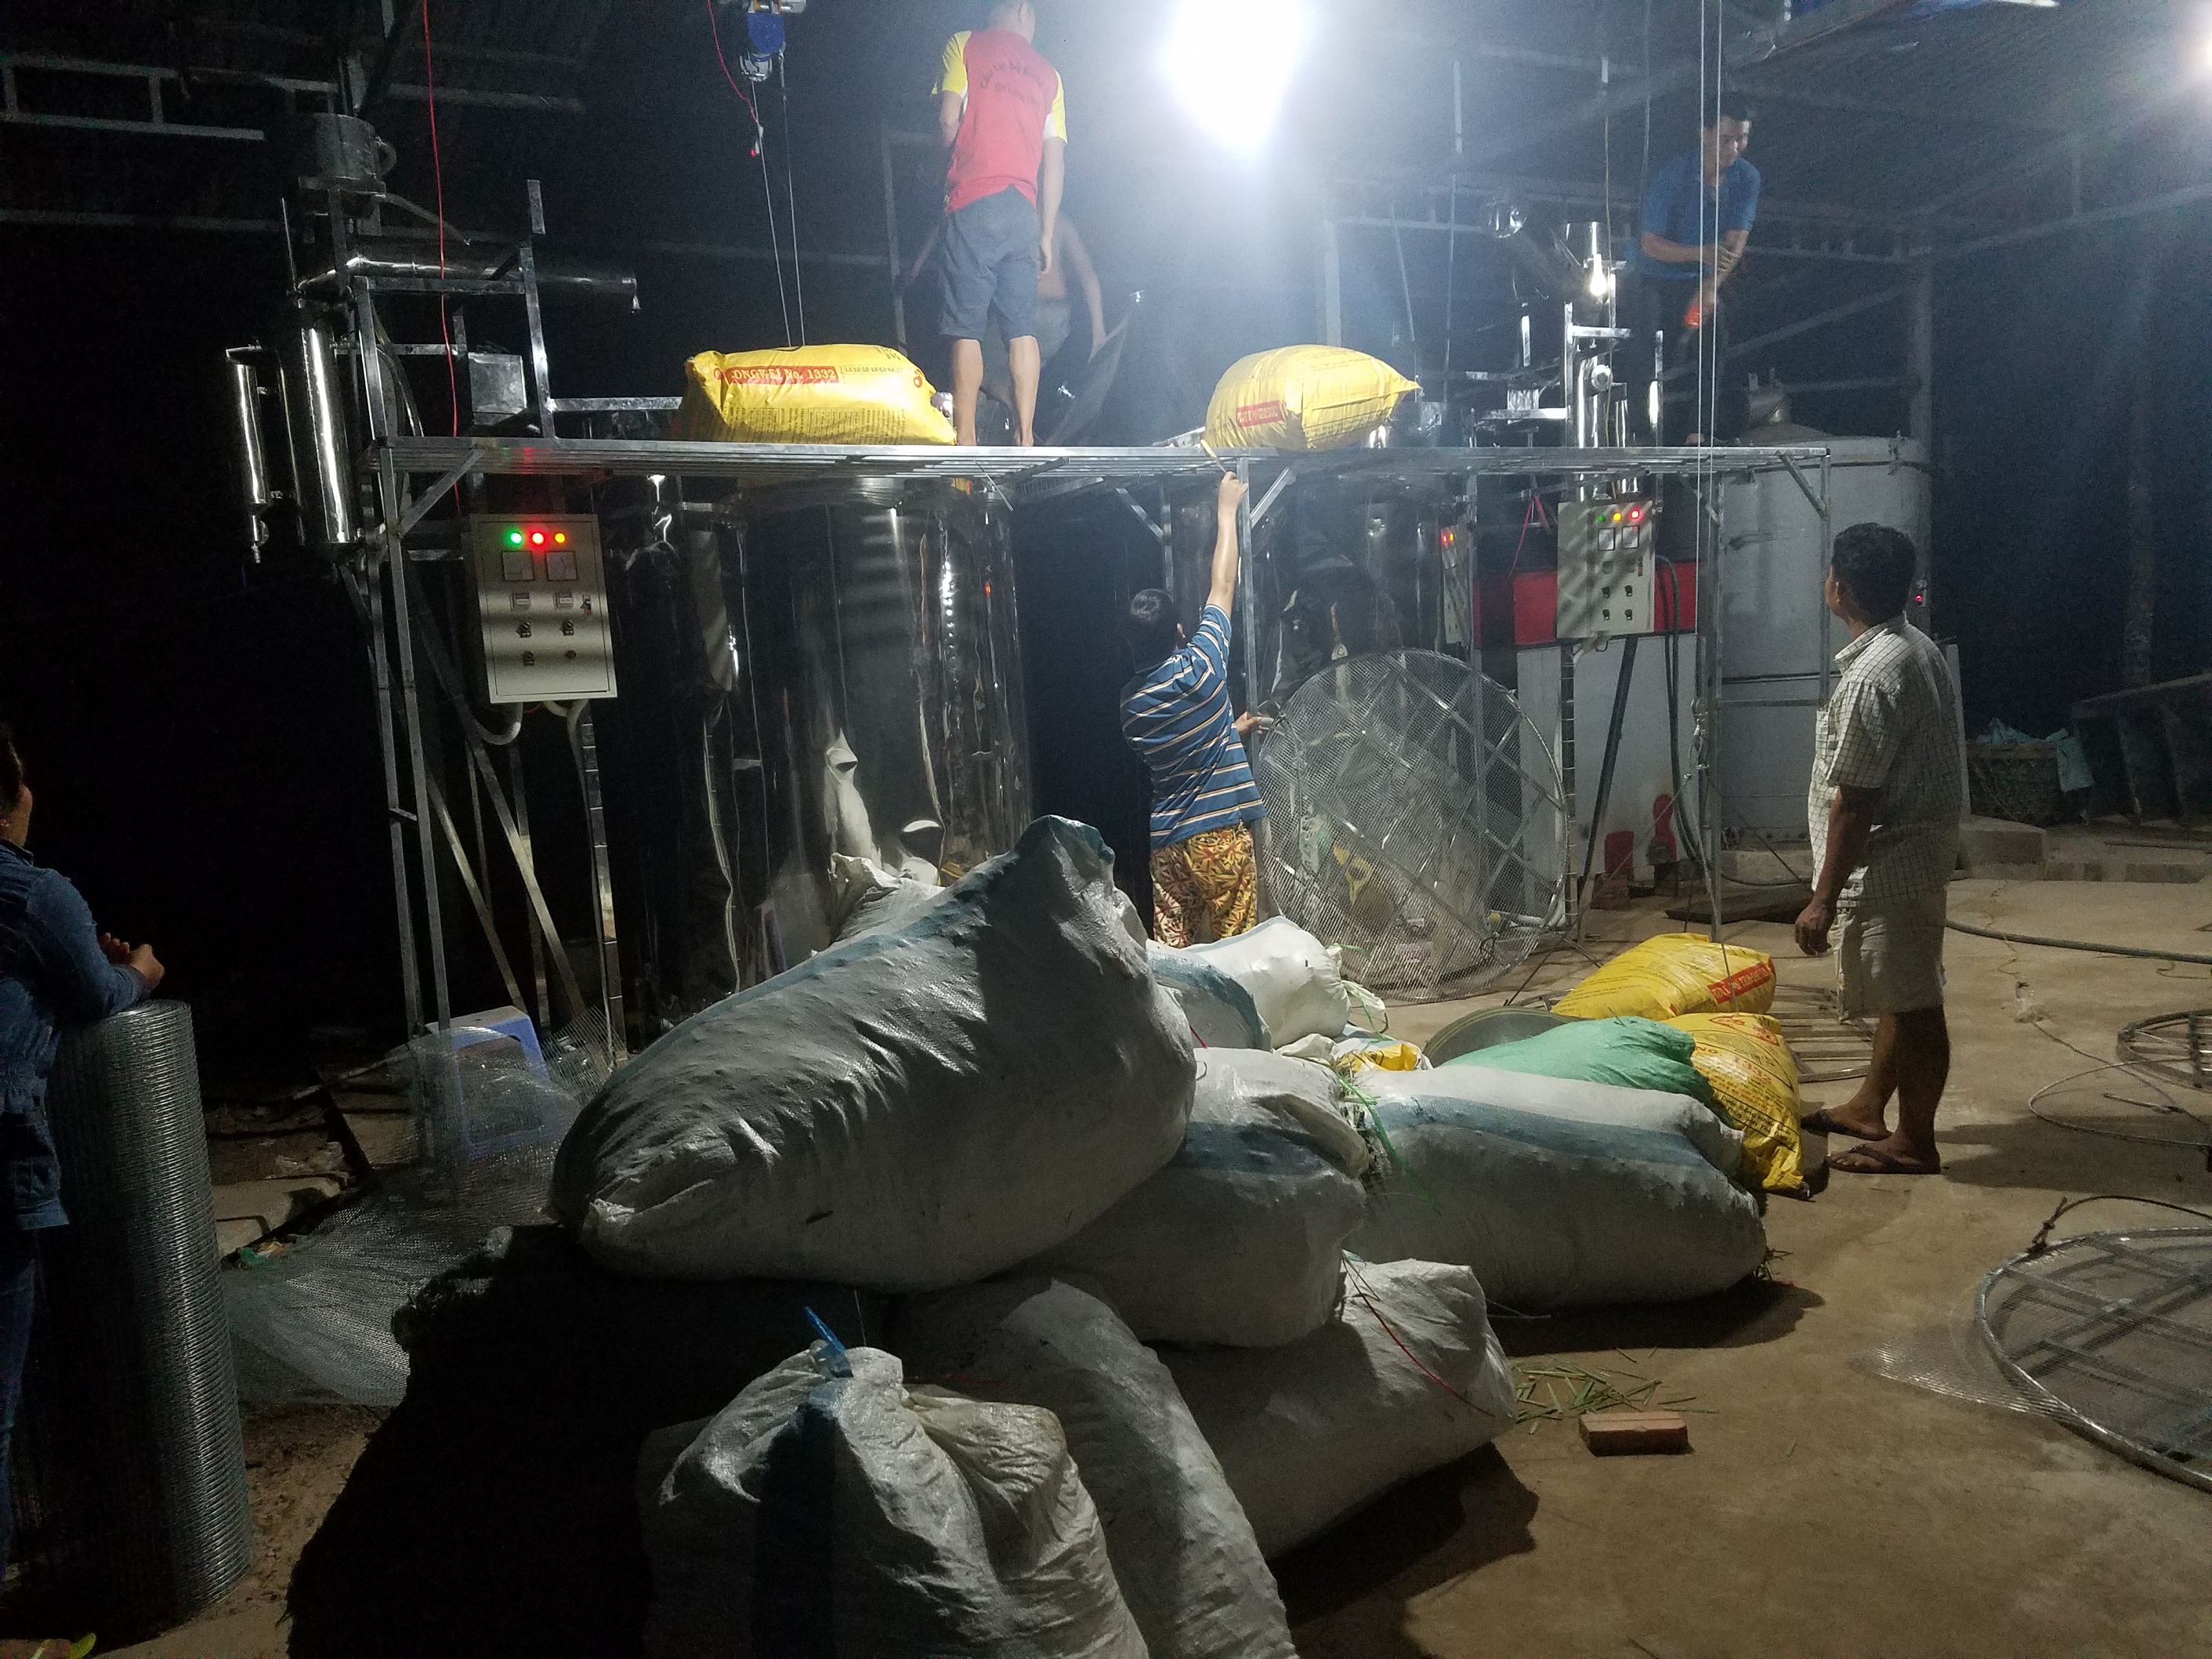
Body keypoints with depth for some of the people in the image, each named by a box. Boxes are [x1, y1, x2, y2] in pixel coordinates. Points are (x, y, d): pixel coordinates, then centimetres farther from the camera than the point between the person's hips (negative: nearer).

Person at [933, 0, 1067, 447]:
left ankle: (965, 441, -11)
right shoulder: (1047, 73, 18)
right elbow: (1055, 159, 13)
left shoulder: (964, 45, 8)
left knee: (966, 327, -6)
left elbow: (947, 123, -3)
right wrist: (1047, 233, 14)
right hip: (1024, 209, 4)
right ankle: (1025, 437, -4)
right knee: (1022, 328, 2)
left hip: (974, 202, -3)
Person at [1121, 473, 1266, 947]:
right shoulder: (1198, 668, -9)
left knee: (1170, 953, 5)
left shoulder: (1129, 702, 5)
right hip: (1220, 832, -4)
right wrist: (1227, 509, 11)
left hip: (1165, 840, 5)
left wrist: (1230, 730, 31)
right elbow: (1223, 586, 2)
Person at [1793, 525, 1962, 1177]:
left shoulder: (1871, 677, -25)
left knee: (1911, 1003, 2)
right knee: (1901, 994, 20)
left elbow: (1854, 803, -24)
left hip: (1889, 864, -10)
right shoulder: (1918, 646, 6)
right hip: (1916, 847, 10)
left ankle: (1915, 1142, 16)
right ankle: (1869, 1107, 35)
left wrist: (1824, 899, -18)